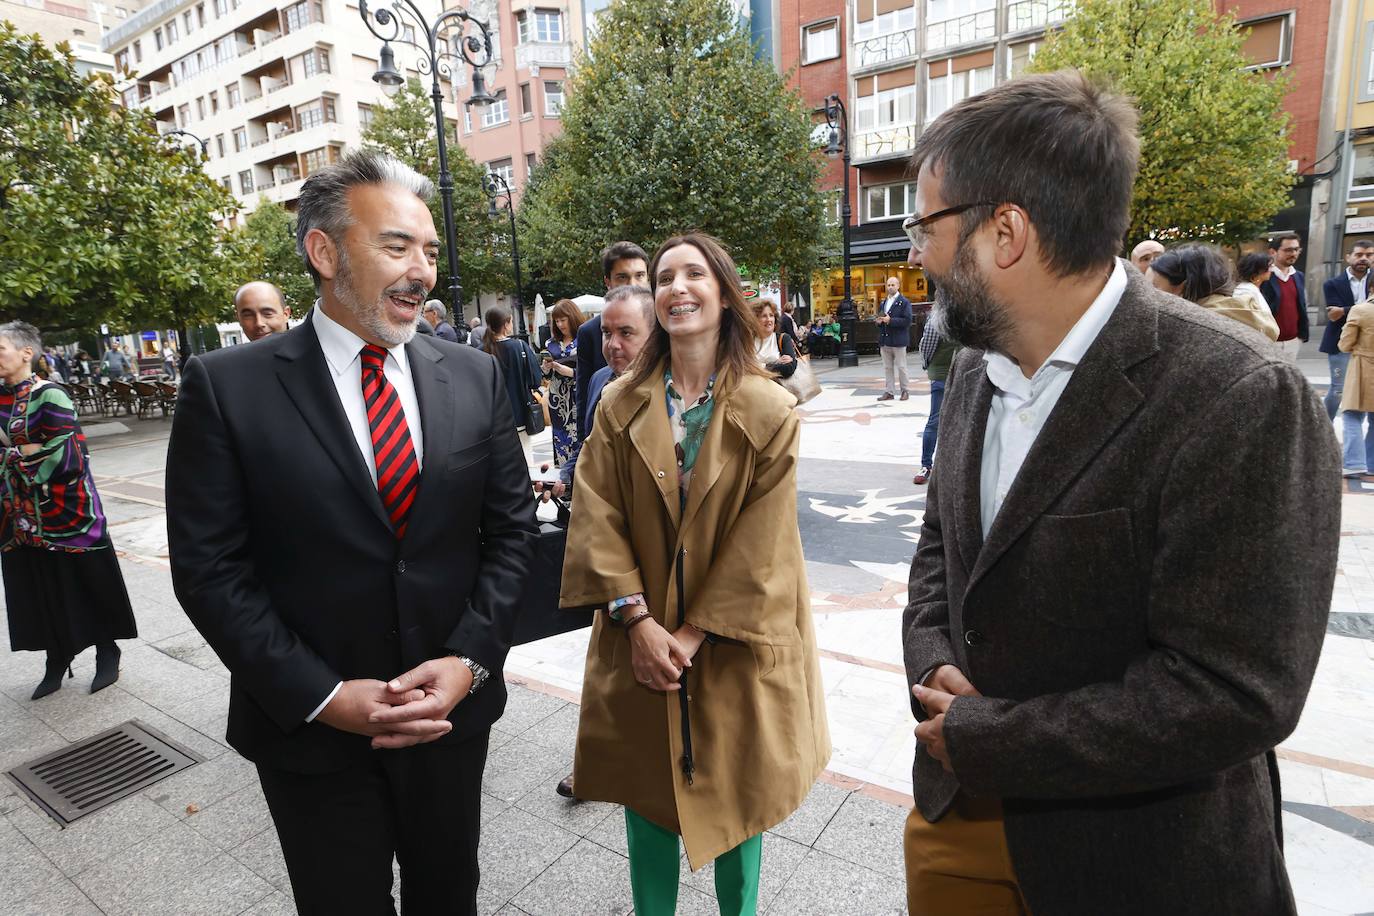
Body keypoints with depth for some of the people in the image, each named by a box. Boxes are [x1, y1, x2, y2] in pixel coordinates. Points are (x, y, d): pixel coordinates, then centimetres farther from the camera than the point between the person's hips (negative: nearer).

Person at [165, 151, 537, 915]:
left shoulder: (474, 377, -3)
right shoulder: (228, 388, -10)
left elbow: (511, 529, -1)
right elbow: (210, 568, -9)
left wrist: (468, 659, -12)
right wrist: (321, 696, -15)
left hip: (453, 708, 3)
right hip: (310, 728, -2)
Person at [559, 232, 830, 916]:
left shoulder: (770, 412, -9)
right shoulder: (620, 405, -2)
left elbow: (761, 544, -11)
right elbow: (596, 516, -7)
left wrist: (693, 634, -14)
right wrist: (637, 619, -15)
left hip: (733, 646, -1)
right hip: (641, 641, 2)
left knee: (736, 792, 16)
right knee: (646, 789, 17)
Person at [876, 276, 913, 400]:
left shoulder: (904, 302, -3)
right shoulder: (883, 303, 17)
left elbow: (907, 321, -13)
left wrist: (890, 320, -21)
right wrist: (879, 321, -1)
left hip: (898, 340, -6)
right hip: (885, 340, 6)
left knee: (901, 367, 1)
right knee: (887, 368, 7)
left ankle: (905, 391, 11)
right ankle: (888, 392, 11)